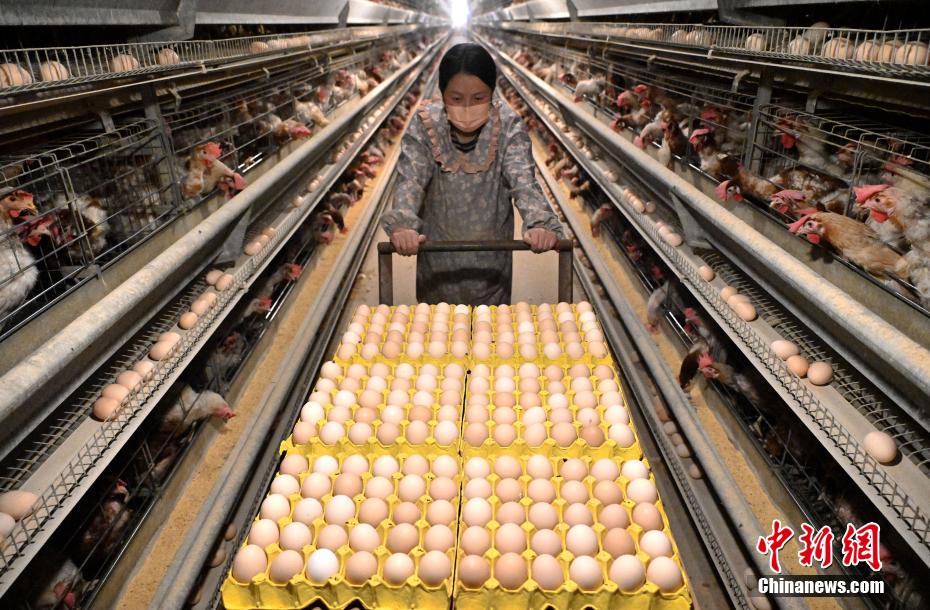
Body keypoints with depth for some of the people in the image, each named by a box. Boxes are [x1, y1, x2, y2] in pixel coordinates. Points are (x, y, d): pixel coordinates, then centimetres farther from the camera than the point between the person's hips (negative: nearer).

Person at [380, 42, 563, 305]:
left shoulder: (508, 126, -15)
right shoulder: (424, 125, -14)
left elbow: (523, 178, -23)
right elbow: (410, 178, -22)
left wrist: (540, 223, -43)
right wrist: (402, 224, -43)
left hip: (491, 260, 0)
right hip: (438, 260, 1)